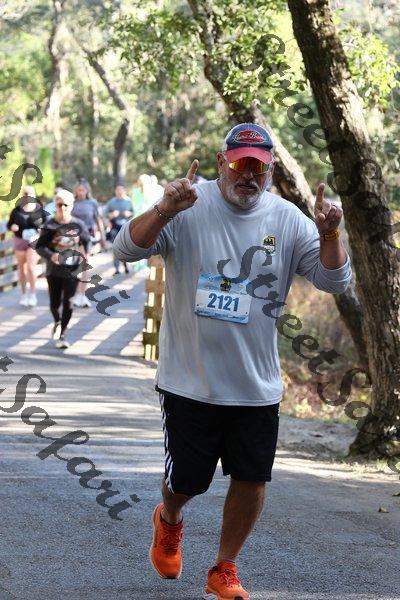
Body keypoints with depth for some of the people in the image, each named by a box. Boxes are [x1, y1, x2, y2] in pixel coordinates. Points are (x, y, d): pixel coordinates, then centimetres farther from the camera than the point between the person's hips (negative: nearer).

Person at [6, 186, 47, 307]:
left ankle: (32, 294, -1)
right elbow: (9, 224, 8)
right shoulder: (16, 210, 1)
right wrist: (12, 227, -14)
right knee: (21, 268, 9)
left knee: (31, 267, -13)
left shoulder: (39, 209, -3)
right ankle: (23, 294, 21)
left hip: (34, 240, -3)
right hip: (19, 240, 3)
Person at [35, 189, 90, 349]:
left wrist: (85, 255, -5)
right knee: (54, 302, 10)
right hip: (54, 270, 1)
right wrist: (51, 256, -22)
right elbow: (39, 246, -6)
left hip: (72, 270, -1)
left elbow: (88, 242, 11)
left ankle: (62, 334, 6)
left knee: (68, 303, -6)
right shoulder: (50, 225, -5)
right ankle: (57, 322, 43)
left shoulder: (78, 225, -2)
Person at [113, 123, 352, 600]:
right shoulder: (190, 207, -9)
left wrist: (329, 235, -24)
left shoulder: (288, 220, 0)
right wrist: (164, 211, -36)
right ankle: (168, 522, 44)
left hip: (257, 385, 2)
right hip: (190, 379, -2)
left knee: (252, 480, 5)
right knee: (185, 480, 8)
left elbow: (334, 281, -4)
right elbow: (126, 248, -17)